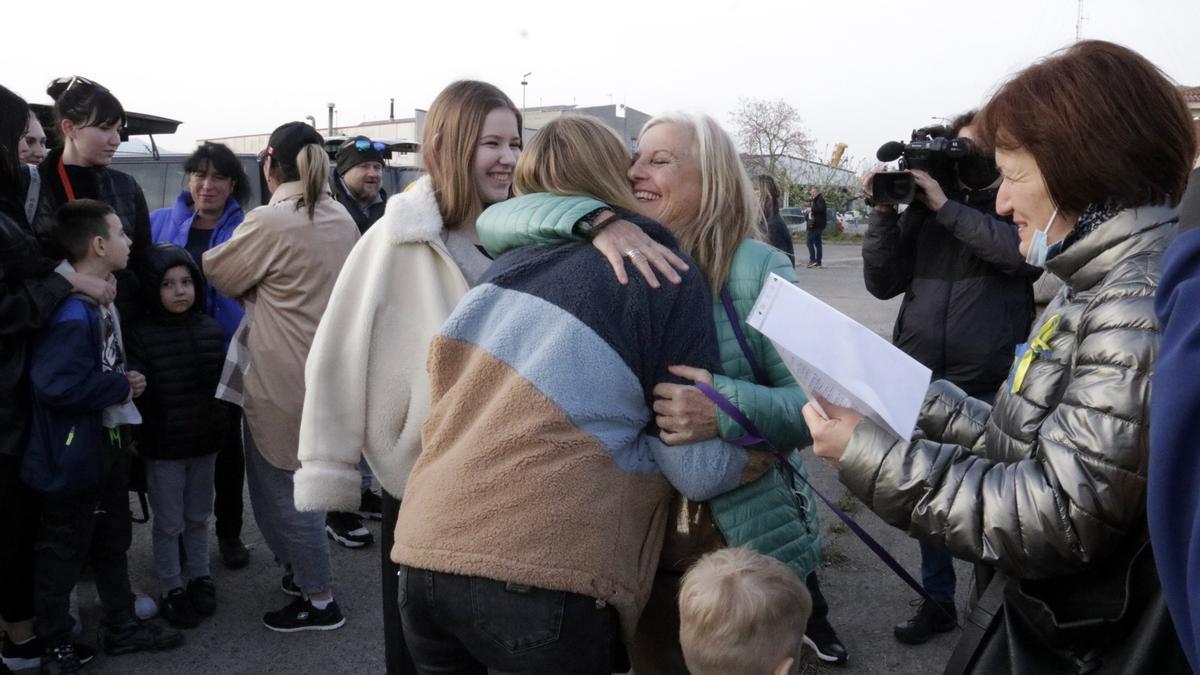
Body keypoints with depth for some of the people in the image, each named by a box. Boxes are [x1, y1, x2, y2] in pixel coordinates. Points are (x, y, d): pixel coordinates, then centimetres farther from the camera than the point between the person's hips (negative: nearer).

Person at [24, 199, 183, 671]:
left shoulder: (101, 298, 7)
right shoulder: (69, 311, -27)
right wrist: (122, 387, -22)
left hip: (109, 441, 10)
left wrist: (125, 381, 3)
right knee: (63, 551, 8)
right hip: (75, 452, -10)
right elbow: (55, 383, -35)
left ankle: (121, 627, 36)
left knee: (112, 540, 21)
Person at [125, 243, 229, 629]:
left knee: (198, 517, 18)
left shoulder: (211, 330, 1)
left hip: (204, 442, 4)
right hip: (163, 447, -4)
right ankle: (172, 590, 21)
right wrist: (139, 437, -19)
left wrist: (221, 426, 8)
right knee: (169, 522, 8)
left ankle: (200, 577, 33)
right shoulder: (141, 335, -11)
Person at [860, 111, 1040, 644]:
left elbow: (1026, 254, -23)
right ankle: (937, 601, 31)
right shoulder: (921, 209, 5)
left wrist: (946, 206, -21)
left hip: (989, 389, -3)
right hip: (920, 382, 3)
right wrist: (883, 212, -11)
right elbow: (883, 284, -1)